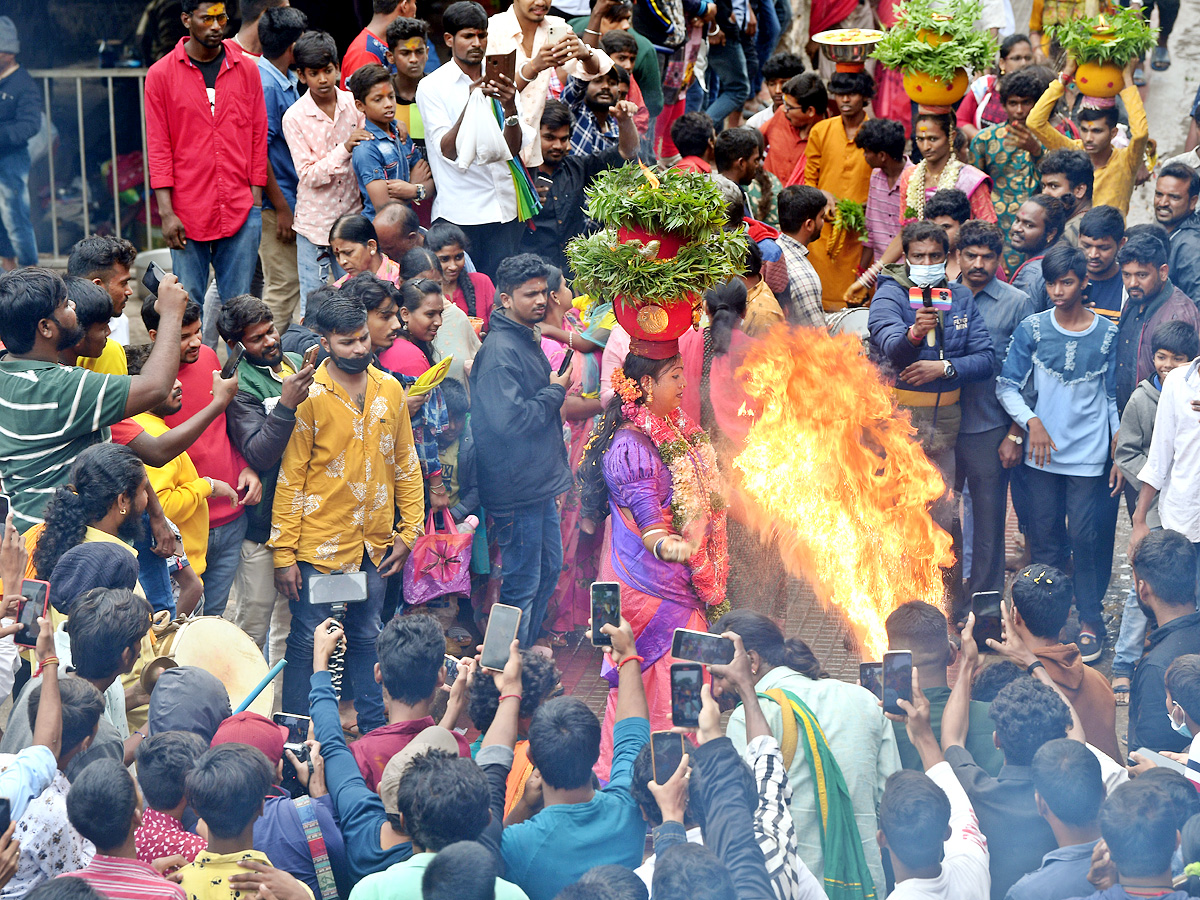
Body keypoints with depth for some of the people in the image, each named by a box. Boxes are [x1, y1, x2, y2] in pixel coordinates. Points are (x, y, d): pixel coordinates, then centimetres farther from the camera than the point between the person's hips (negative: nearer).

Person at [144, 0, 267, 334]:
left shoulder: (247, 70, 7)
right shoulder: (161, 75, 1)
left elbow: (258, 139, 10)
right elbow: (158, 148, 0)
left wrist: (256, 201, 3)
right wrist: (166, 212, -6)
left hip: (241, 211, 2)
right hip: (188, 213, -1)